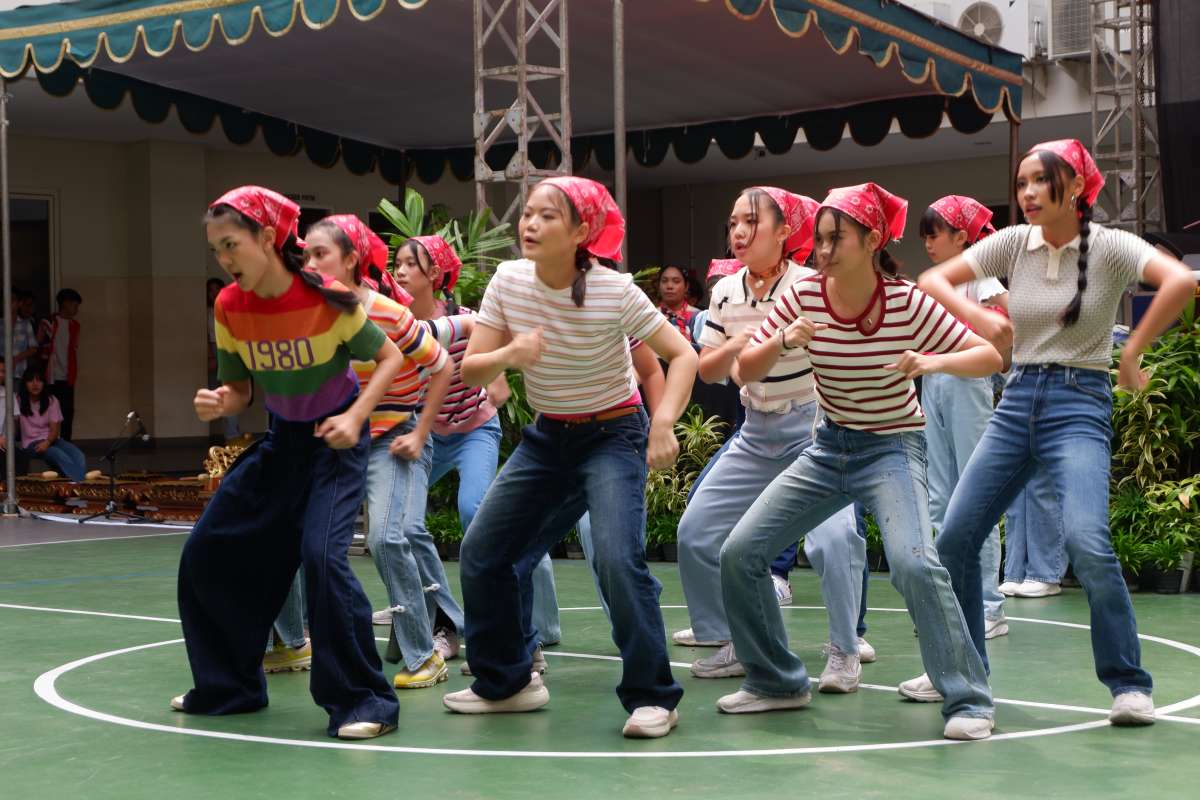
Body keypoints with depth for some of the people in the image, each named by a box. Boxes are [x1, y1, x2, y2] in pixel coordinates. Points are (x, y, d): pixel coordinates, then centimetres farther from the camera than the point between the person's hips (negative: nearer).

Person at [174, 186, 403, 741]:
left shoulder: (327, 299, -22)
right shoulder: (229, 308, -9)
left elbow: (390, 357, -10)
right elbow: (239, 390, 3)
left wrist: (355, 417, -22)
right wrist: (216, 404, -20)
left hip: (335, 443, -6)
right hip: (279, 442, 6)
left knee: (322, 554, -26)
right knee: (205, 554, 5)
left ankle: (363, 700, -13)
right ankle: (228, 687, 23)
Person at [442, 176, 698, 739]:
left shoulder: (615, 292, -21)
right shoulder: (508, 281, -9)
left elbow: (683, 355, -16)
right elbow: (470, 371, -7)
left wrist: (664, 421, -31)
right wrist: (507, 356, -29)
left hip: (613, 435, -5)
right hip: (547, 437, 5)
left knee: (618, 558, -24)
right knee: (481, 552, 3)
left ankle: (652, 695, -8)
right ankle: (505, 682, 22)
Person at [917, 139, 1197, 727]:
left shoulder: (1110, 246, -8)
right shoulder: (1013, 243, 5)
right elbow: (932, 280, 3)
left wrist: (1131, 354, -20)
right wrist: (977, 317, -14)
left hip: (1079, 404, -5)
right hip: (1017, 400, 5)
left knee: (1087, 542, -25)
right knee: (955, 539, 1)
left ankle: (1129, 685, -10)